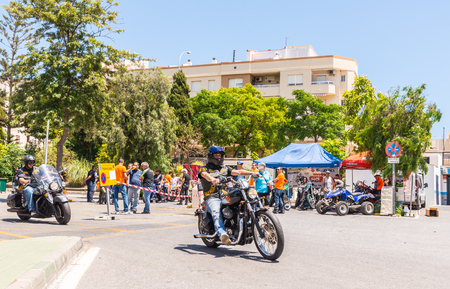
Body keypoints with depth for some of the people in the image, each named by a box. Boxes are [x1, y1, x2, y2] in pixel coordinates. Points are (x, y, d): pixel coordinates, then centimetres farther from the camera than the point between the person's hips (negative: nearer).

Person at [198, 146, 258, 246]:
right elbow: (204, 174, -14)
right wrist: (212, 179, -39)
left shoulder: (224, 169, 28)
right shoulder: (204, 169, 10)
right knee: (216, 214, -36)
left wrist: (252, 173, -2)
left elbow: (238, 172, 15)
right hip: (212, 198, -5)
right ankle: (222, 234, -57)